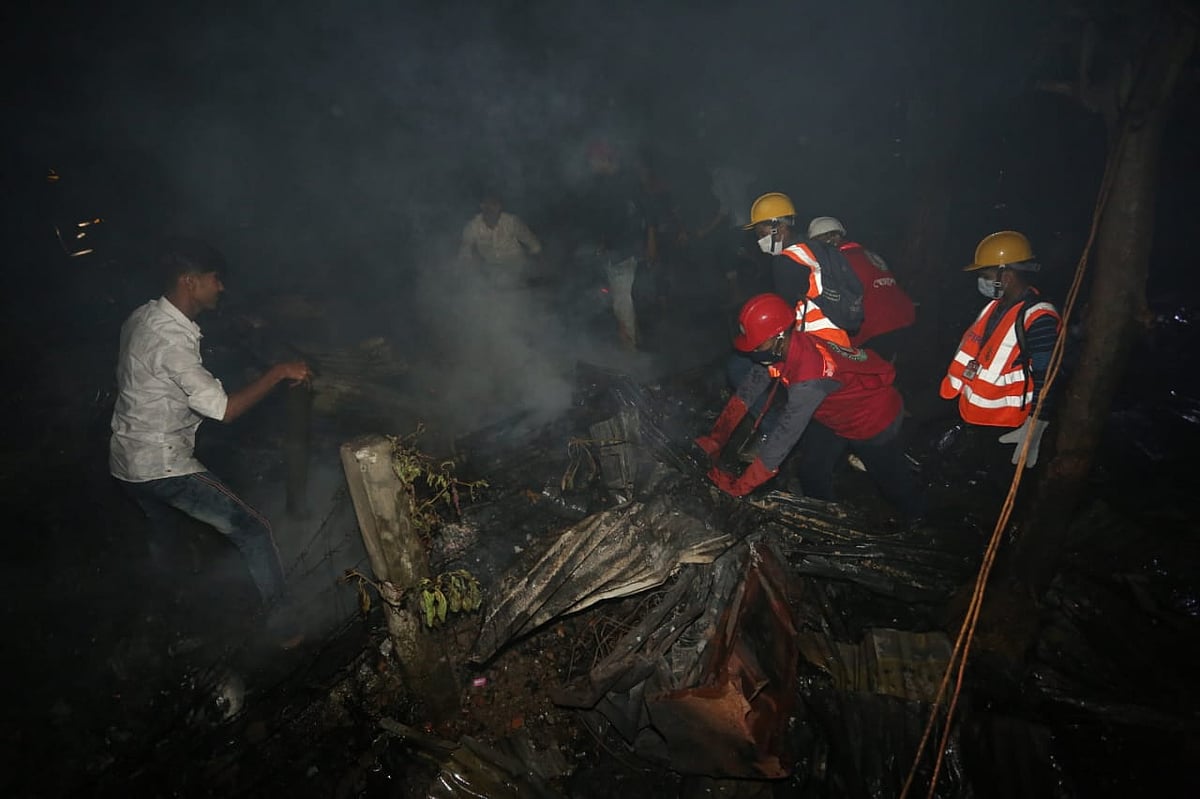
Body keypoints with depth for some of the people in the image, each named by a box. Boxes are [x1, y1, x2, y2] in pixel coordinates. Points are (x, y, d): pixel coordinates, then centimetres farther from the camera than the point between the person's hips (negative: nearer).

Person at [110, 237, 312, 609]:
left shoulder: (144, 317, 4)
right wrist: (279, 372, -23)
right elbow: (224, 409, -29)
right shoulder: (170, 339, -25)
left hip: (127, 461, 10)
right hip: (162, 465, -10)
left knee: (162, 536, 32)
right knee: (254, 530, -8)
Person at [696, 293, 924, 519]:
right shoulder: (778, 348, -20)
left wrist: (739, 487, -38)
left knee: (893, 480, 16)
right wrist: (715, 441, -18)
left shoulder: (809, 377, -44)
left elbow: (786, 434, -42)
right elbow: (746, 393, -13)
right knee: (811, 474, 10)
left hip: (875, 418, -7)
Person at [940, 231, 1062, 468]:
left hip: (1003, 432, -8)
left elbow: (1044, 382, -21)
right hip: (970, 420, 8)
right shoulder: (996, 305, 7)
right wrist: (951, 394, 18)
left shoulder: (1038, 321, -21)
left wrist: (1032, 431, -20)